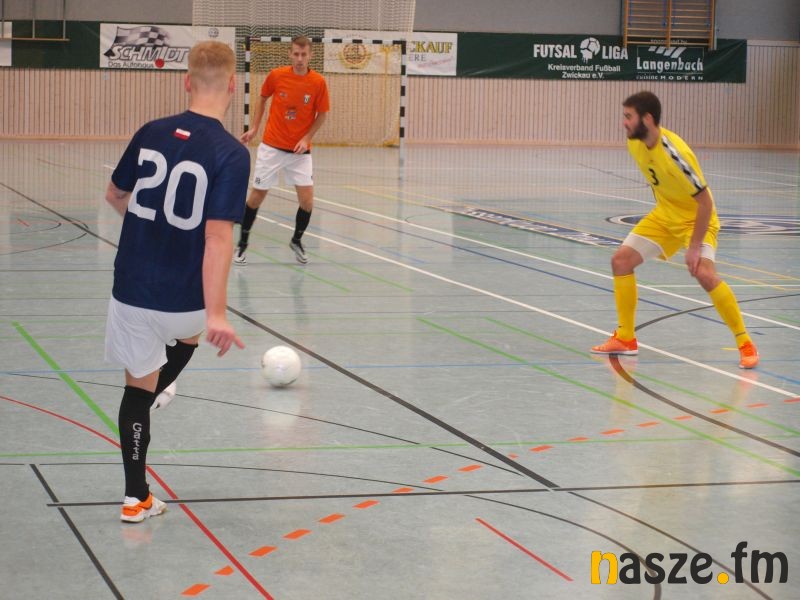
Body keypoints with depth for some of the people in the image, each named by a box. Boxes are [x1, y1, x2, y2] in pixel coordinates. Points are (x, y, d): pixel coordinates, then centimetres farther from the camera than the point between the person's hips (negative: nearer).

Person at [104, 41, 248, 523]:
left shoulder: (151, 134, -1)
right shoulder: (231, 154, -16)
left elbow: (115, 196, 15)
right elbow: (219, 236, -23)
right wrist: (216, 314, -23)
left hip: (132, 289, 3)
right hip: (184, 298, -3)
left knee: (138, 385, 15)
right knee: (191, 332, 35)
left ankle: (137, 498, 17)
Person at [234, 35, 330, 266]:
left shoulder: (318, 82, -10)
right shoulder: (276, 75, -8)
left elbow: (322, 114, 1)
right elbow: (262, 98, 10)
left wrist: (306, 138, -11)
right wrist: (254, 128, 5)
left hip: (300, 150, 0)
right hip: (272, 147, 0)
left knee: (307, 199, -7)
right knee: (257, 195, 4)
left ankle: (297, 240, 19)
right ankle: (242, 242, 21)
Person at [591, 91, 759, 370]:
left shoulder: (675, 153, -32)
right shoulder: (635, 144, -9)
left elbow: (705, 202, -28)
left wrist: (694, 247, -27)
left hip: (697, 218, -8)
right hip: (664, 215, 8)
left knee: (704, 273, -28)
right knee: (621, 260, 1)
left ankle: (745, 344, -15)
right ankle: (625, 339, 13)